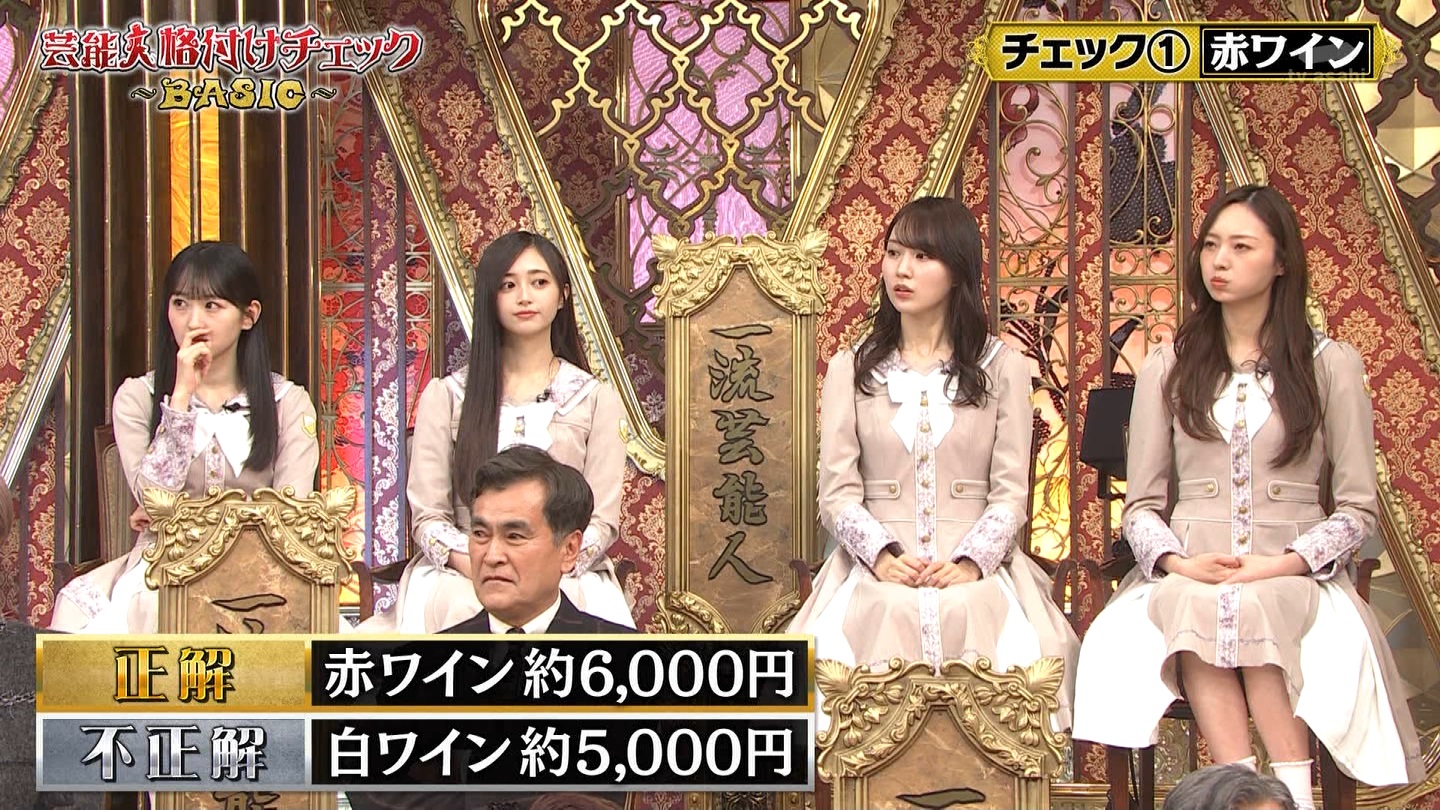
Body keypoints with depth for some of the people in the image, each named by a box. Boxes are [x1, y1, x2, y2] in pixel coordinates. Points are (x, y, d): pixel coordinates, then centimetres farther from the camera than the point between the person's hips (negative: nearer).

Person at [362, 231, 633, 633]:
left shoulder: (596, 399, 13)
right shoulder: (445, 397, 13)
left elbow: (602, 521, 6)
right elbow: (427, 516, 7)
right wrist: (476, 565, -14)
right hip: (461, 576, 0)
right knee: (465, 607, -36)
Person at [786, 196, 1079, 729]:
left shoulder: (1002, 369, 13)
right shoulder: (851, 370, 15)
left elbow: (1010, 494, 5)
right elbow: (837, 492, 6)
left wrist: (969, 562, -13)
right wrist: (882, 555, -13)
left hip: (974, 568, 0)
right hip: (878, 565, 0)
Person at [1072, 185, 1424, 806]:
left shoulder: (1331, 365, 11)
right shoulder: (1167, 369, 17)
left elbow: (1359, 508, 6)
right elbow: (1142, 505, 12)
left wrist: (1282, 564, -11)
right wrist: (1179, 563, -10)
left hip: (1296, 577, -1)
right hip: (1188, 577, 1)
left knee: (1257, 608, -37)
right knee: (1192, 608, -36)